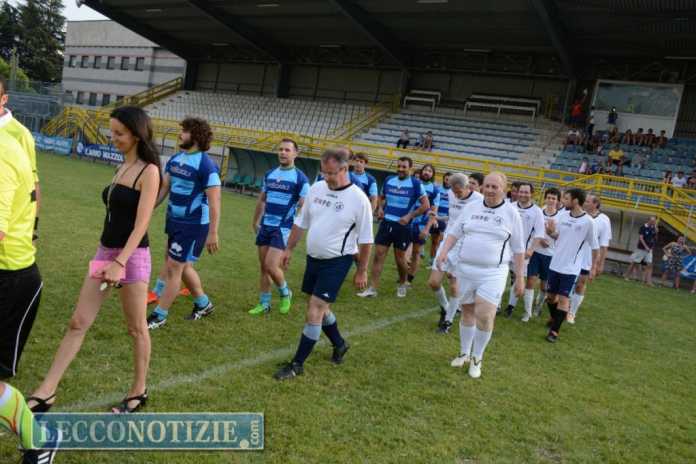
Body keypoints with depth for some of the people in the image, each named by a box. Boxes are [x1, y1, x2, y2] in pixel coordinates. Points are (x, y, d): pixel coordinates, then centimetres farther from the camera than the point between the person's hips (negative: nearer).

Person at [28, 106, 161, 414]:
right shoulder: (122, 167, 12)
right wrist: (108, 256, 21)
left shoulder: (149, 171, -13)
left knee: (136, 328, 7)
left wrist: (120, 262, -27)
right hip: (105, 252, 8)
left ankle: (139, 391, 24)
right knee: (77, 323, 8)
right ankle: (46, 392, 14)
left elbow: (141, 224, -20)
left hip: (132, 256, -8)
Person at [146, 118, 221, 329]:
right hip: (174, 221, 8)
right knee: (183, 266, 19)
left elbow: (214, 201, -20)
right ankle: (203, 304, 38)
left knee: (173, 268, -2)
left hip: (193, 226, -8)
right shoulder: (175, 159, 5)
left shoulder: (206, 165, -19)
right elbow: (163, 188, 13)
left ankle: (159, 316, 12)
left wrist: (212, 233, -22)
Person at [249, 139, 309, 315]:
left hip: (283, 228, -6)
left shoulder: (300, 178, -8)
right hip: (265, 226, 6)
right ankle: (264, 304, 20)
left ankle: (285, 293, 14)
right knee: (263, 267, 9)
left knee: (271, 266, -13)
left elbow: (304, 207, -9)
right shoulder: (269, 174, 9)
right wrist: (255, 221, 23)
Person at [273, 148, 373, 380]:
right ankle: (339, 343, 41)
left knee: (315, 310, -9)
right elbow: (301, 222, 12)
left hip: (337, 262, -6)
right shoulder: (317, 188, 1)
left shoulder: (358, 199, -15)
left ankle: (298, 364, 2)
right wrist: (289, 249, 13)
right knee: (319, 307, 17)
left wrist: (362, 272, -6)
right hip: (313, 257, 6)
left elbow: (365, 240, -9)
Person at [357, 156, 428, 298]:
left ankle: (402, 284, 32)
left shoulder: (415, 184, -7)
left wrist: (409, 216, -14)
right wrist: (380, 208, 1)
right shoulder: (388, 180, 6)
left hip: (403, 226, -3)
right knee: (378, 254, -2)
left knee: (400, 257, 7)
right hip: (386, 223, 4)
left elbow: (425, 205, -7)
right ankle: (372, 288, 0)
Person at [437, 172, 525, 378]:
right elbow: (455, 231, 7)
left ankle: (477, 358, 7)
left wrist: (519, 277, 3)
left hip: (492, 273, -3)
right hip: (465, 268, 3)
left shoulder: (511, 213, -1)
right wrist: (444, 251, -11)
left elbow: (518, 249, 3)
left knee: (484, 315, -13)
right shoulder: (471, 207, 5)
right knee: (467, 311, 13)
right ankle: (464, 353, 30)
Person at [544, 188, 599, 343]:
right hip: (555, 264, 5)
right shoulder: (563, 215, 0)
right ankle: (554, 319, 39)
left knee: (563, 299, -6)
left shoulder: (588, 221, -13)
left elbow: (594, 246, -4)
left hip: (571, 268, -5)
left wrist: (594, 267, 0)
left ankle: (554, 331, 2)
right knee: (551, 295, 14)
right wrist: (551, 232, -9)